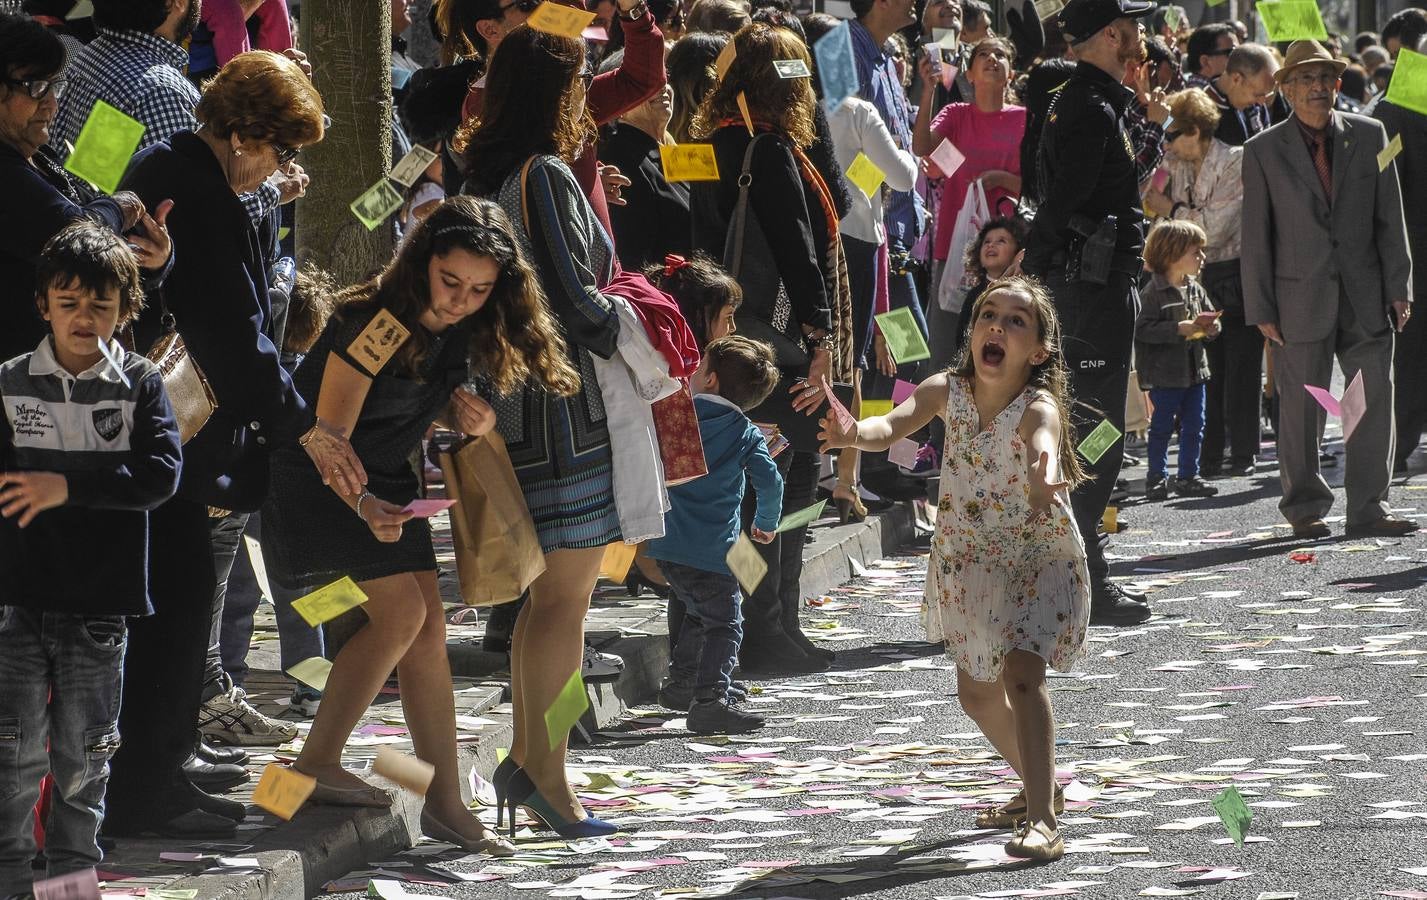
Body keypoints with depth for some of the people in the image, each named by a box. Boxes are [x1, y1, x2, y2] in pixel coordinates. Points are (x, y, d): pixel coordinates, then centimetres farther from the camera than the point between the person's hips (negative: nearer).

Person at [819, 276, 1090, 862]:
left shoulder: (1039, 408, -26)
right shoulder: (948, 391, -13)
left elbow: (1042, 443, -50)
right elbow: (895, 423, -29)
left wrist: (1045, 475, -74)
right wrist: (856, 434, -53)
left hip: (1039, 556, -6)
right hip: (967, 561, 6)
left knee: (1021, 671, -26)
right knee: (976, 693, 17)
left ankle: (1043, 820, -28)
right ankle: (1039, 786, 42)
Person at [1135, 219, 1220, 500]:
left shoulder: (1195, 289, 9)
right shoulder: (1154, 292, -14)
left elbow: (1210, 318, 17)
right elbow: (1144, 329, -21)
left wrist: (1211, 327, -6)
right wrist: (1179, 329, -24)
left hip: (1194, 370, 7)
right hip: (1165, 373, -7)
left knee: (1194, 426, 10)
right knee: (1162, 427, 1)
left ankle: (1188, 476, 19)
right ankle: (1156, 479, 9)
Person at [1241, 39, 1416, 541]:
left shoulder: (1369, 136, 6)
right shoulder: (1264, 151, 1)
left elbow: (1389, 218, 8)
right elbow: (1256, 235, 2)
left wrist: (1398, 287, 2)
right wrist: (1261, 309, -3)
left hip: (1365, 295, 2)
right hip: (1301, 300, -2)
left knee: (1375, 403, 0)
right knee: (1301, 409, 2)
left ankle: (1367, 509, 8)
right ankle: (1305, 510, 14)